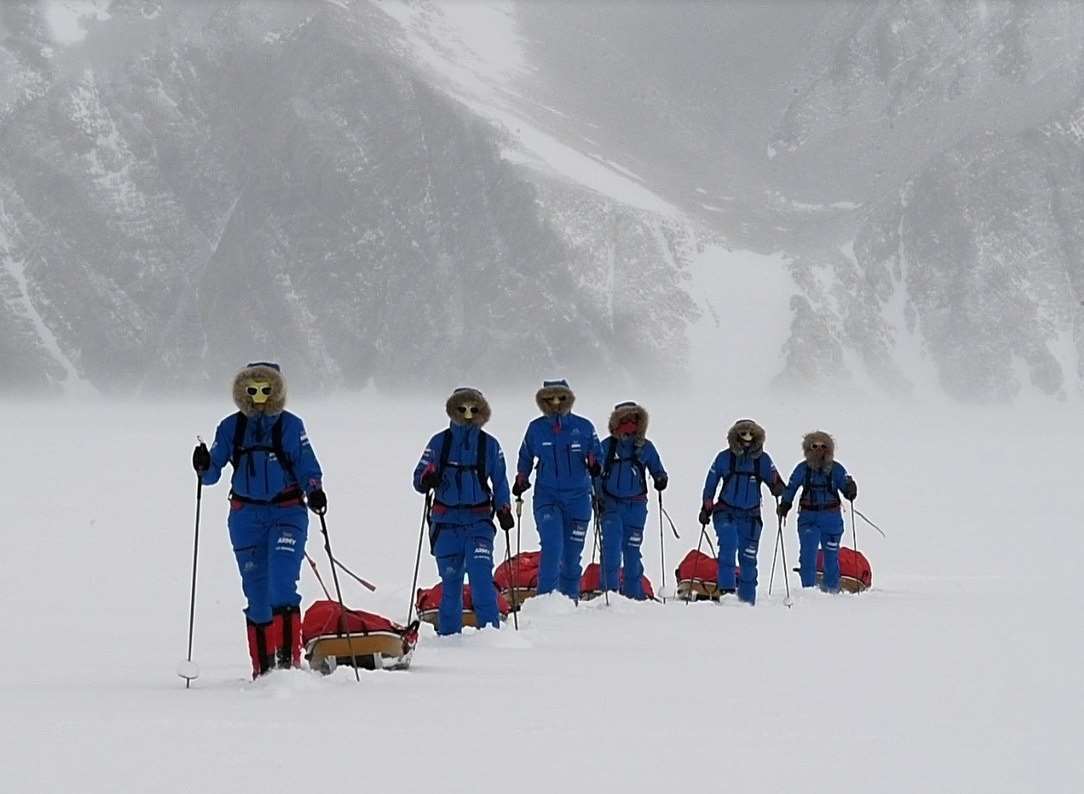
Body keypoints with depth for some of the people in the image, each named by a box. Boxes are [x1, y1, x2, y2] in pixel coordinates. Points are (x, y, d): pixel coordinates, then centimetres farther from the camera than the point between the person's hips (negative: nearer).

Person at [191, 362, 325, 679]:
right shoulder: (231, 427, 4)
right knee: (256, 593, 5)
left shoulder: (290, 426, -2)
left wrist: (315, 491, -19)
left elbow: (308, 467, 0)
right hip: (247, 516, 3)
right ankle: (263, 666, 11)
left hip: (287, 512, -3)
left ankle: (289, 658, -18)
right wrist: (204, 466, -18)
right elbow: (213, 473, 4)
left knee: (282, 587, -17)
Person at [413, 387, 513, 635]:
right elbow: (419, 478, 4)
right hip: (446, 522, 1)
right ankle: (448, 634, 12)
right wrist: (426, 480, -19)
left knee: (481, 575, -17)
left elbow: (500, 482, 13)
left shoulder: (490, 445, 6)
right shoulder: (440, 442, 6)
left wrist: (503, 509, -1)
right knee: (450, 580, 3)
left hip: (478, 521, -1)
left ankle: (490, 628, -16)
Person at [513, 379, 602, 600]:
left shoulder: (583, 427, 0)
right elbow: (526, 457, 17)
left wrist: (594, 465, -11)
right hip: (547, 496, -1)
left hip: (578, 497, 1)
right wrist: (521, 479, 5)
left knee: (572, 552, 7)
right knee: (552, 546, -18)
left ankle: (570, 598, 20)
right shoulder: (535, 429, 2)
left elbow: (596, 453, 10)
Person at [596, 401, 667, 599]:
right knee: (611, 545, -14)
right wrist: (597, 497, -1)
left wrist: (660, 480, -8)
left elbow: (657, 470, 14)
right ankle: (610, 587, -13)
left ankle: (634, 592, 11)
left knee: (631, 548, 4)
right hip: (611, 504, -1)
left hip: (636, 505, 1)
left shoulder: (645, 447, 6)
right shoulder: (607, 446, 3)